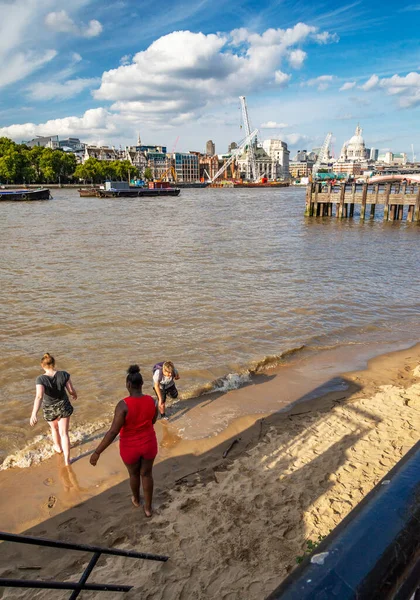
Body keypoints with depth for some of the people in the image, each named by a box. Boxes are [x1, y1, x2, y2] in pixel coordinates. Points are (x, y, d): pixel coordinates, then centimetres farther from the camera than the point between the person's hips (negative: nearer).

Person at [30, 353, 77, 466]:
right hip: (64, 407, 0)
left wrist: (34, 414, -45)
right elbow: (71, 390, -11)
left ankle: (58, 447, 55)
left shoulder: (41, 379, -25)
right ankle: (67, 460, 10)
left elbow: (39, 396, -38)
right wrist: (75, 395, 12)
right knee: (64, 433, 11)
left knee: (54, 428, 30)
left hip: (49, 410, 0)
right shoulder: (64, 374, -20)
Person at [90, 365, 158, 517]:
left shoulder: (123, 405, -31)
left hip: (130, 447, -2)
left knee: (134, 473, 29)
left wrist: (97, 452, -21)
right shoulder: (151, 401, -16)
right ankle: (148, 508, 43)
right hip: (149, 444, 2)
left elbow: (113, 432, -30)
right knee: (147, 473, 27)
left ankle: (136, 499, 57)